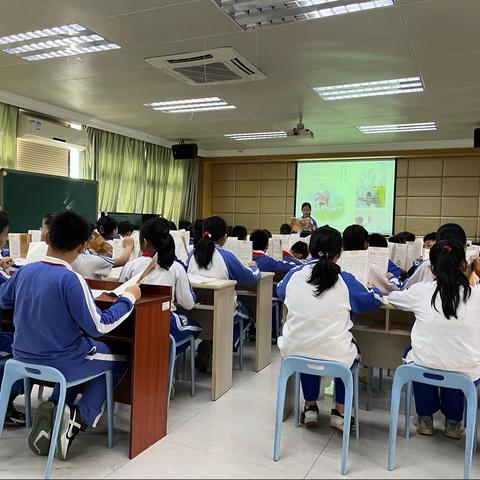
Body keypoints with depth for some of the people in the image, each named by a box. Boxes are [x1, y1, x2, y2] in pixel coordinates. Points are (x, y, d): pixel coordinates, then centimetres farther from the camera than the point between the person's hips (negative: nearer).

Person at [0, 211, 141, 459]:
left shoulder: (25, 270, -4)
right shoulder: (71, 280, -24)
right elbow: (98, 327, -22)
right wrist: (129, 298, -12)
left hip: (23, 358, 7)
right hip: (59, 363, -6)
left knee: (74, 351, 33)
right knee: (119, 358, 17)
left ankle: (54, 408, 13)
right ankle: (80, 418, 5)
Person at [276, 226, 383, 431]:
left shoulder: (294, 275, -5)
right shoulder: (345, 280, -10)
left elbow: (280, 292, 19)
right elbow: (375, 300, 7)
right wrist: (374, 288, 29)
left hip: (294, 352, 2)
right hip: (334, 356, -2)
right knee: (351, 349, 32)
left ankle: (310, 408, 40)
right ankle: (339, 411, 31)